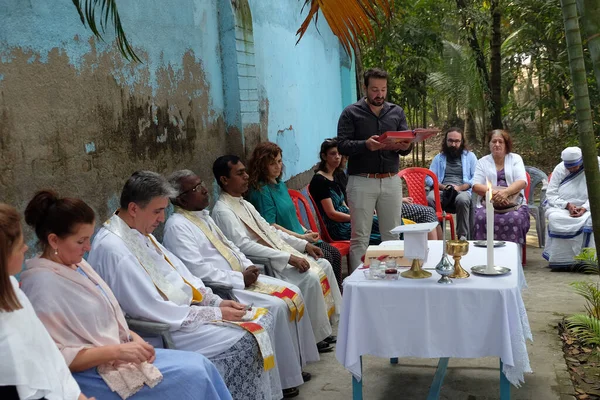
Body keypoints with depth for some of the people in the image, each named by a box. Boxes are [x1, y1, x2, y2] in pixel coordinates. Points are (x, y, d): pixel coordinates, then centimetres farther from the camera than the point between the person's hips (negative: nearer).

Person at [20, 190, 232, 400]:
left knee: (201, 365, -6)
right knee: (194, 375, -16)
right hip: (92, 374, -8)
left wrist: (133, 337, 1)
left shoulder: (76, 265, 8)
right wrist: (116, 351, -22)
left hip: (117, 352, 8)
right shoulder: (43, 283, -18)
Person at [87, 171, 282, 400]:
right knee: (243, 341, -21)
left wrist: (217, 302, -1)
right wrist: (216, 314, -18)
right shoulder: (112, 248, -22)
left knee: (262, 319, 0)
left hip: (179, 311, 9)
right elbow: (154, 310, -24)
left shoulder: (140, 233, 7)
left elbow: (179, 272, 13)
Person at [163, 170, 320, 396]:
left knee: (292, 294, -1)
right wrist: (241, 279, -19)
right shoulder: (177, 226, -14)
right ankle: (281, 377, -7)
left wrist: (248, 268, 2)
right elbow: (199, 272, -22)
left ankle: (294, 363, 10)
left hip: (241, 278, 9)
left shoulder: (203, 215, 15)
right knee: (276, 306, -22)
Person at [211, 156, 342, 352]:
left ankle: (323, 326, 10)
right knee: (310, 277, -21)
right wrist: (288, 257, -27)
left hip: (277, 256, 10)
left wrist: (304, 244, 9)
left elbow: (270, 230, 19)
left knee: (323, 265, 2)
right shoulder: (223, 211, -15)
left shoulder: (245, 204, 15)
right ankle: (315, 336, -5)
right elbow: (244, 245, -25)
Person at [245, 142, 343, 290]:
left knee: (335, 254, -2)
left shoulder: (281, 185, 14)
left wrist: (306, 231, 6)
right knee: (326, 258, -17)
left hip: (300, 236, 9)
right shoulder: (261, 190, -14)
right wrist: (302, 237, -18)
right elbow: (271, 226, -18)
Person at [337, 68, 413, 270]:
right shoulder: (351, 113, 3)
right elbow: (342, 145, -6)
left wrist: (405, 146, -15)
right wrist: (366, 145, -24)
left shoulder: (397, 112, 14)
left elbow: (407, 144, 10)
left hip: (391, 181, 4)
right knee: (360, 237, -1)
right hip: (361, 182, -3)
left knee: (392, 235, 7)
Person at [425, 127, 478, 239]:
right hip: (441, 190, 2)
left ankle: (462, 236, -28)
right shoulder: (438, 157, 25)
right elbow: (429, 179, 15)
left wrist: (460, 187, -10)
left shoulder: (470, 156, 19)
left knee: (462, 199, -39)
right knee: (430, 199, -34)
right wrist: (443, 187, -6)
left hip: (463, 190, -1)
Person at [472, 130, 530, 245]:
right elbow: (476, 185, 2)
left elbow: (522, 182, -2)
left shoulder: (515, 159, 12)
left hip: (514, 204, 0)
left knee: (514, 219, -33)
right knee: (482, 218, -33)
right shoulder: (482, 162, 14)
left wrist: (505, 192, -22)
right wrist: (493, 193, -18)